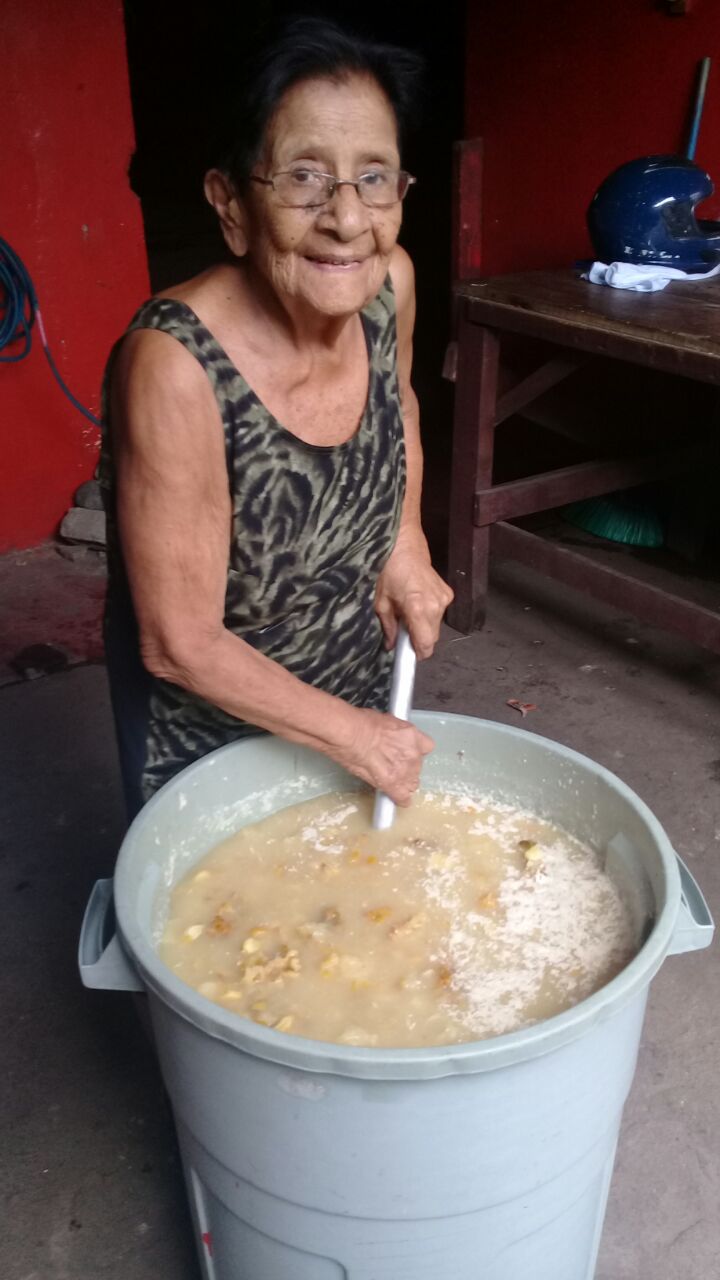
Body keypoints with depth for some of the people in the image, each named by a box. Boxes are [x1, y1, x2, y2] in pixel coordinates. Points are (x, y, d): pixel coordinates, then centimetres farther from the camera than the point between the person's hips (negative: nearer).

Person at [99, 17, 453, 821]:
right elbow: (180, 645, -26)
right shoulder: (176, 368, -33)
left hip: (360, 686, 6)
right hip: (209, 730, -5)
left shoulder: (389, 283, -15)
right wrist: (350, 733, -18)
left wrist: (407, 540, -4)